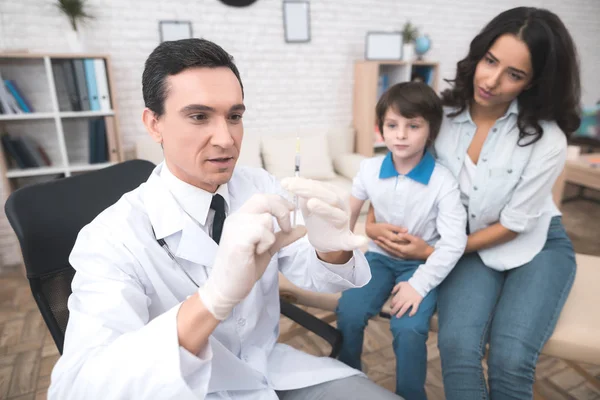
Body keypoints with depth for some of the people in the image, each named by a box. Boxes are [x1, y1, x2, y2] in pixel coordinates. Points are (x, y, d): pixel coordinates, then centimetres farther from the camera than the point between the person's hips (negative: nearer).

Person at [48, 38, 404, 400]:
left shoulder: (261, 186, -8)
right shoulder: (110, 239, -21)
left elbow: (311, 273, -7)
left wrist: (331, 250, -30)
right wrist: (214, 299, -48)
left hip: (273, 367, 3)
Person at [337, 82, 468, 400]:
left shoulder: (443, 181, -17)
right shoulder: (369, 169, -7)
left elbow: (454, 243, -18)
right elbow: (348, 213, 7)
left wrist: (419, 284, -21)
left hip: (422, 263, -2)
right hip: (380, 256, 3)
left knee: (408, 329, -24)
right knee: (348, 313, -17)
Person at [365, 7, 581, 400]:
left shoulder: (547, 140, -19)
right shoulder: (443, 114, -13)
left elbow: (513, 224, -14)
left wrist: (435, 253, -15)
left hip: (535, 246, -1)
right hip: (468, 245, 1)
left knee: (510, 358, -21)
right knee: (457, 347, -22)